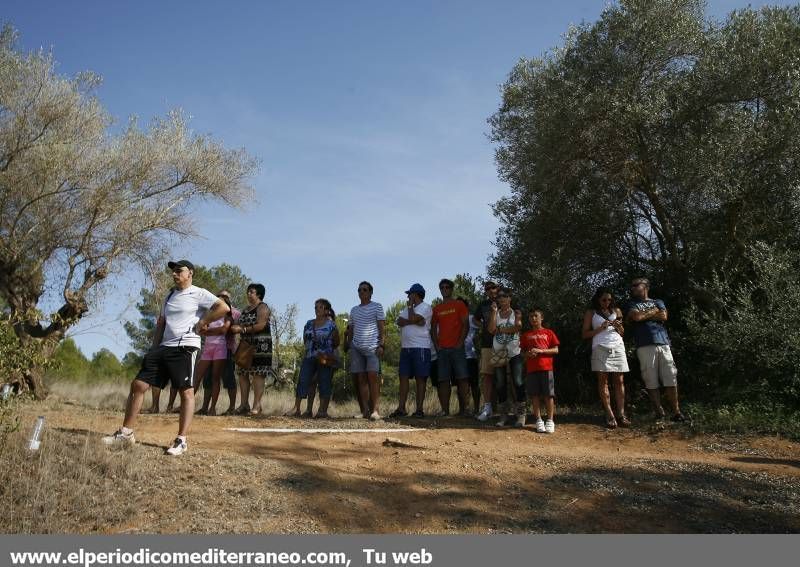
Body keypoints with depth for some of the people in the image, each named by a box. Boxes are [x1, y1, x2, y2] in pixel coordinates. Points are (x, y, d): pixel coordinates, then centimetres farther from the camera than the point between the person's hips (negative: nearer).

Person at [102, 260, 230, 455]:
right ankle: (126, 433, 12)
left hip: (185, 347, -8)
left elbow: (224, 308, -16)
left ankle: (181, 440, -4)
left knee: (186, 392, -7)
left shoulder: (199, 294, -3)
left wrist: (202, 322, -10)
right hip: (164, 347, 8)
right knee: (138, 384, 4)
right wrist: (154, 349, 16)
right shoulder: (170, 296, 21)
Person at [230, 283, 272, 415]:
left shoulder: (262, 308, -3)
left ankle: (257, 405, -9)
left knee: (258, 374, -9)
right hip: (246, 345, 8)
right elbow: (242, 325, 23)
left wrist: (242, 329, -18)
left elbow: (260, 325, -16)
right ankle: (244, 404, 7)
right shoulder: (246, 309, 22)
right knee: (243, 374, 3)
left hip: (260, 346, -8)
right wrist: (235, 328, 1)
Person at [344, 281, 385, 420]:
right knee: (361, 379, 1)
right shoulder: (354, 310, 19)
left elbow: (382, 328, -1)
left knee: (372, 377, -13)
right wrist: (347, 346, 13)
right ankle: (365, 410, 3)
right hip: (356, 347, 5)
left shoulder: (377, 306, 5)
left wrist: (381, 345, -11)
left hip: (372, 347, -5)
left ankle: (375, 410, -13)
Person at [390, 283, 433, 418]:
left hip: (421, 348, -7)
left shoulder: (426, 307, -1)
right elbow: (399, 322, 3)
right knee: (403, 377, 3)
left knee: (420, 379, -3)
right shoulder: (407, 309, 21)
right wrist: (415, 321, -10)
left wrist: (410, 306, 0)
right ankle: (401, 408, 5)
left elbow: (413, 318, -16)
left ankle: (419, 409, 1)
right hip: (405, 347, 7)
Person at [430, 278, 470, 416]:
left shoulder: (459, 305, 6)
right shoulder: (437, 309, 17)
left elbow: (465, 325, -1)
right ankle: (445, 410, 2)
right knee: (443, 380, 0)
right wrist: (436, 345, 3)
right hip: (442, 349, 4)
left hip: (457, 347, -3)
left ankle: (463, 409, -3)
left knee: (461, 378, -7)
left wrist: (460, 343, -10)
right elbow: (433, 329, 16)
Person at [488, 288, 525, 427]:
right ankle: (504, 414, 13)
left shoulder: (516, 313, 5)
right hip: (499, 353, 3)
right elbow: (491, 329, -6)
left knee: (518, 383, -7)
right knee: (500, 384, 4)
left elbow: (517, 328, -12)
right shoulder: (495, 313, 11)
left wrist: (500, 329, -7)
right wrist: (494, 312, -7)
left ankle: (520, 414, -2)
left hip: (515, 353, -3)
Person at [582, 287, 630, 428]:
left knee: (619, 381, -3)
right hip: (600, 348, -3)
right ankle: (610, 415, -6)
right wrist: (600, 328, -9)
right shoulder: (591, 313, 8)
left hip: (618, 347, 3)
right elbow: (585, 334, 4)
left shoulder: (617, 311, 16)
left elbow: (622, 333, 21)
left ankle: (621, 414, -3)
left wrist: (619, 326, -1)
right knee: (603, 381, -6)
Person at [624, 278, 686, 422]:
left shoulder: (658, 302, 23)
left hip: (663, 343, 2)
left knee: (671, 379, -3)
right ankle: (659, 413, 1)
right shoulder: (631, 304, 16)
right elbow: (636, 316, -5)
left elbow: (663, 316, 3)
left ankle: (676, 412, 3)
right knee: (651, 381, -5)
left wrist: (644, 315, 3)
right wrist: (653, 312, 7)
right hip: (645, 346, -2)